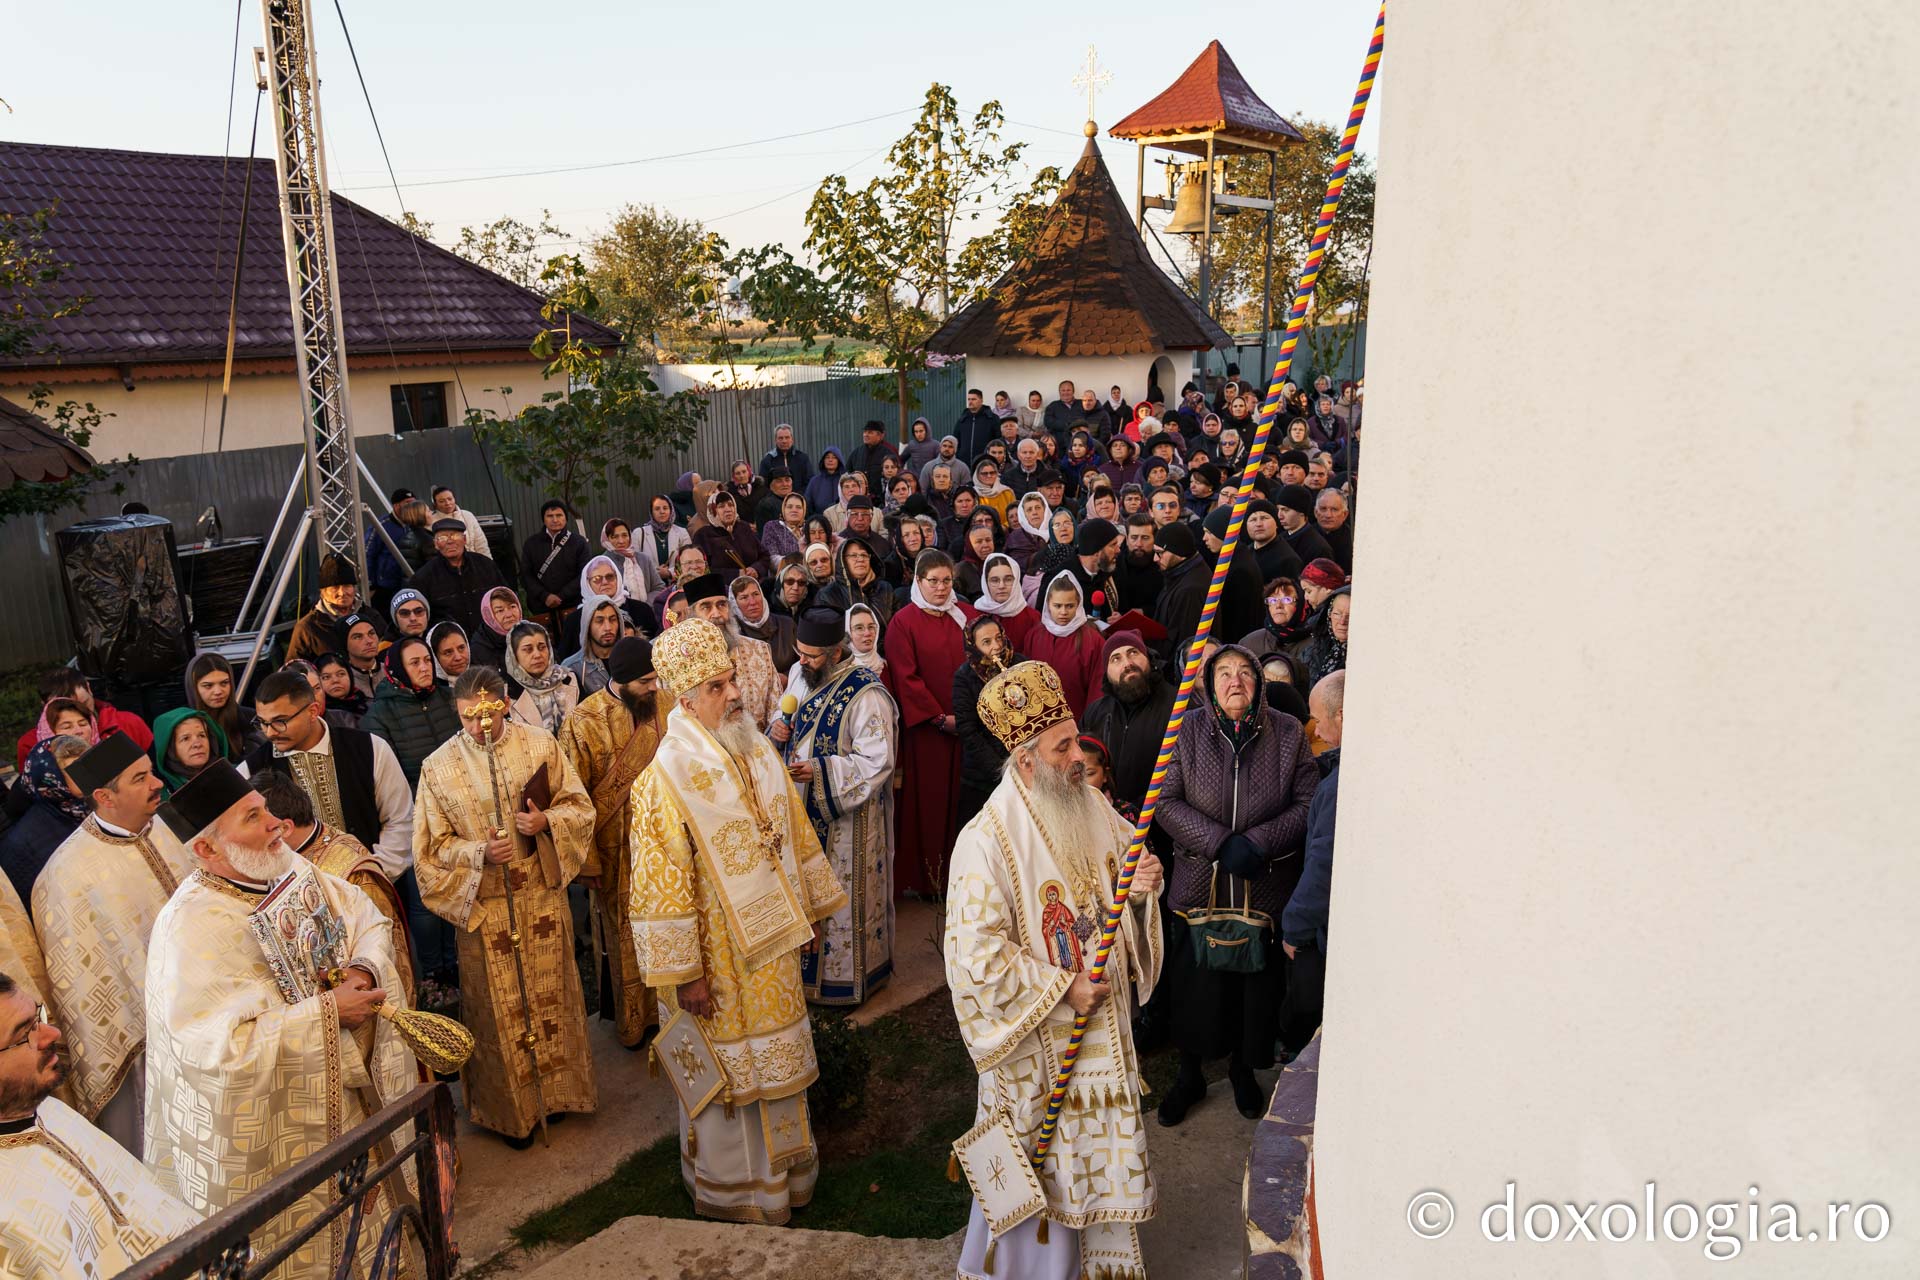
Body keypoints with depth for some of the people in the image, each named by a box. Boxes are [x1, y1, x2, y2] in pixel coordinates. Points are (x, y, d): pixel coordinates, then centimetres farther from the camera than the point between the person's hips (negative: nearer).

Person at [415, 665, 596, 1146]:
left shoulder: (540, 744, -6)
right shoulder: (438, 767, -9)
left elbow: (580, 805, 1)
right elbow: (434, 846, -4)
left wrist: (547, 822, -19)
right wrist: (480, 852, -21)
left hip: (543, 895, 2)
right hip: (484, 906, -2)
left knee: (552, 993, 15)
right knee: (500, 1007, 9)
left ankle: (558, 1090, 35)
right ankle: (510, 1108, 27)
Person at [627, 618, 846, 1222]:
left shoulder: (759, 752, 0)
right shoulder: (665, 779, -21)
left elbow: (796, 832, 10)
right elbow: (661, 881, -20)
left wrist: (812, 907, 12)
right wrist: (684, 972, -19)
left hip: (771, 945, 6)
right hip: (717, 956, -6)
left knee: (774, 1059, 21)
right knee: (728, 1072, 11)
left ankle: (781, 1166, 42)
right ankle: (734, 1189, 32)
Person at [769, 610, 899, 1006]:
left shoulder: (865, 695, -22)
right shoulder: (799, 675, 3)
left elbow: (877, 762, -22)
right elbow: (790, 723, 19)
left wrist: (818, 771, -29)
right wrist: (778, 730, -6)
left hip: (847, 817, -7)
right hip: (804, 809, 7)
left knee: (843, 894, 5)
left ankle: (846, 977, 22)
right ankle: (809, 966, 35)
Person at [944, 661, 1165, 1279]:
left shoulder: (1095, 810, -3)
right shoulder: (987, 841, -23)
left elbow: (1121, 901, 10)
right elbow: (977, 956, -23)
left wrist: (1142, 889, -14)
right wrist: (1062, 991, -18)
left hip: (1103, 1020, 6)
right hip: (1035, 1036, -6)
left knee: (1100, 1148, 21)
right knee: (1040, 1163, 12)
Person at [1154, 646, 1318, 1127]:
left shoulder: (1287, 732, -1)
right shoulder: (1186, 730, -3)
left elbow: (1306, 804, -3)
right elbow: (1166, 802, -7)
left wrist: (1258, 844, -16)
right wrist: (1221, 843, -17)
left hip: (1266, 887, 1)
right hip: (1199, 885, 0)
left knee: (1257, 983, 12)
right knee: (1194, 984, 9)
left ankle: (1244, 1069, 38)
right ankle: (1190, 1075, 31)